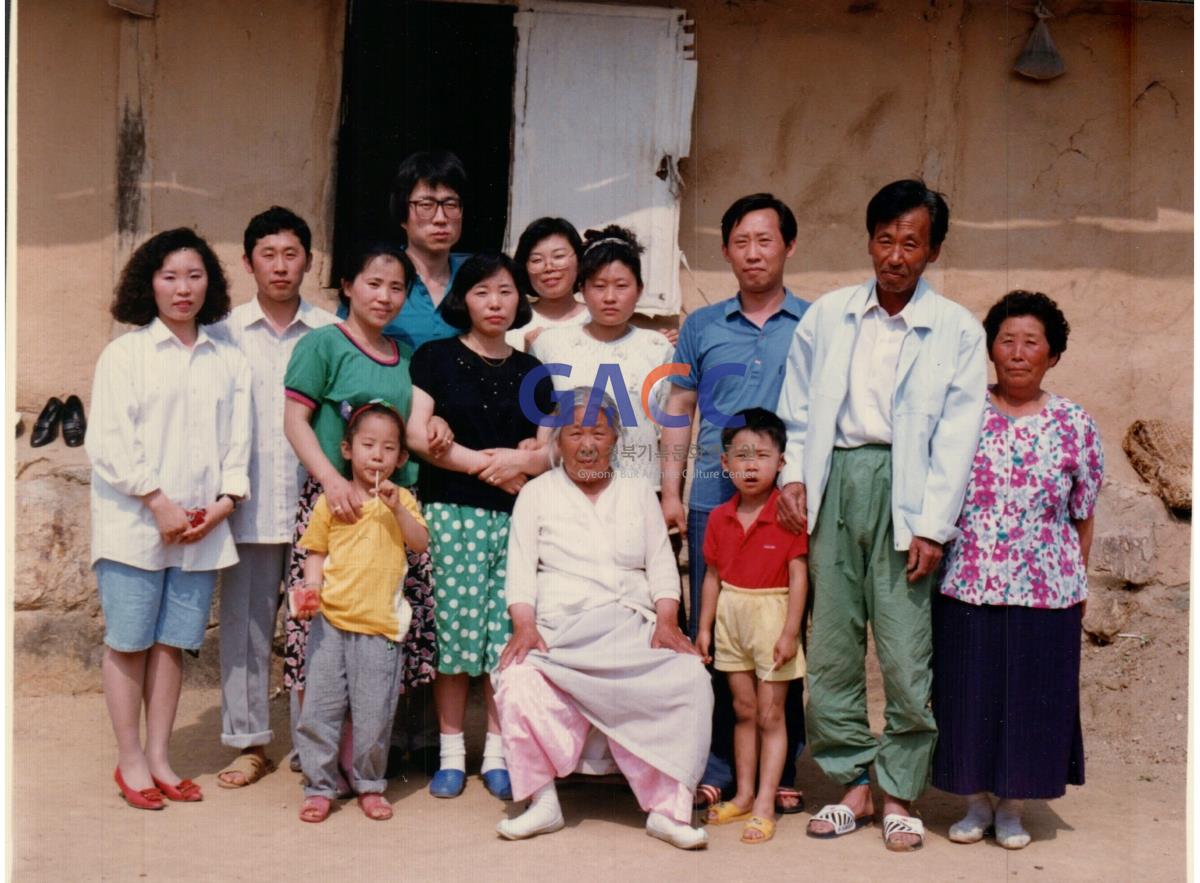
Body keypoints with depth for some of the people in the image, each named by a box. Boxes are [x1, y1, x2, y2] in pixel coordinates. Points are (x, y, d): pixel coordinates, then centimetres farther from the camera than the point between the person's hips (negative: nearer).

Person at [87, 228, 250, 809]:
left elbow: (238, 440, 10)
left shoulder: (229, 361, 11)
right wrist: (159, 504, -12)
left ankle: (159, 757, 18)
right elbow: (109, 443, -6)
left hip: (202, 528, 3)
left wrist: (225, 500, -6)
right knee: (128, 641, 1)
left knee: (173, 641, 8)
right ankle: (130, 760, 13)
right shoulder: (124, 354, 1)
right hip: (133, 523, -3)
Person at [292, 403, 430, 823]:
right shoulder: (331, 501, 8)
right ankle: (319, 786, 15)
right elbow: (316, 553, 9)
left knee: (374, 713, 2)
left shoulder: (400, 500, 8)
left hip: (380, 625, -1)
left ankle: (369, 785, 20)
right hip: (331, 619, 1)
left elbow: (420, 543, -4)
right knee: (320, 707, 2)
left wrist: (396, 507, -17)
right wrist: (312, 588, -8)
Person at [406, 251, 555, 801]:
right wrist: (485, 463, -7)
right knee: (453, 627, -4)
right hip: (451, 511, -2)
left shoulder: (531, 372, 15)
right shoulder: (437, 357, 7)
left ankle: (498, 753, 10)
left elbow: (549, 452, 12)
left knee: (507, 632, -1)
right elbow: (418, 434, -3)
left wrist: (520, 460, -10)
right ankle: (451, 752, 8)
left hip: (516, 517, 2)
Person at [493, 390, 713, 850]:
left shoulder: (637, 492, 21)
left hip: (634, 629, 1)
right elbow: (521, 567, 5)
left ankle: (667, 807, -21)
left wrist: (666, 621, -3)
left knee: (687, 676, -28)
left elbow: (661, 565, 15)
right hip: (560, 632, -1)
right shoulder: (537, 493, 15)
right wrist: (524, 626, -12)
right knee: (518, 680, -32)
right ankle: (543, 802, -17)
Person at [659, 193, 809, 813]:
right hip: (714, 500, 2)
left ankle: (780, 772, 14)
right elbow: (679, 410, 14)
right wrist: (670, 493, 7)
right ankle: (714, 770, 12)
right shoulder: (702, 326, 12)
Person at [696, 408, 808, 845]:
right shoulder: (719, 518, 2)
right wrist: (705, 627, 8)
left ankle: (765, 805, 6)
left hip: (771, 614, -5)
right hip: (731, 615, 5)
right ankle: (743, 795, 24)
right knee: (744, 710, 14)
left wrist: (790, 632, -15)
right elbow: (713, 575, 8)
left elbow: (798, 576, -12)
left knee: (771, 715, 2)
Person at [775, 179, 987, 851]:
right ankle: (853, 784, 17)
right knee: (832, 645, 5)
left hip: (902, 488, -3)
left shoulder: (958, 331, 3)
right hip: (834, 477, 3)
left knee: (906, 654, -3)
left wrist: (933, 526, -7)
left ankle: (899, 795, 11)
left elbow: (957, 436, -1)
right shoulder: (827, 316, 11)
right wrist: (793, 475, 4)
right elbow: (798, 406, 17)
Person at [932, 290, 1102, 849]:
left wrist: (1078, 586, 7)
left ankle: (1012, 807, 24)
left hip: (1045, 593, 0)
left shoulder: (1075, 425, 1)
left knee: (1031, 699, 7)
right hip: (966, 588, 0)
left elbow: (1083, 518, 6)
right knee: (968, 695, 7)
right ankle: (975, 802, 25)